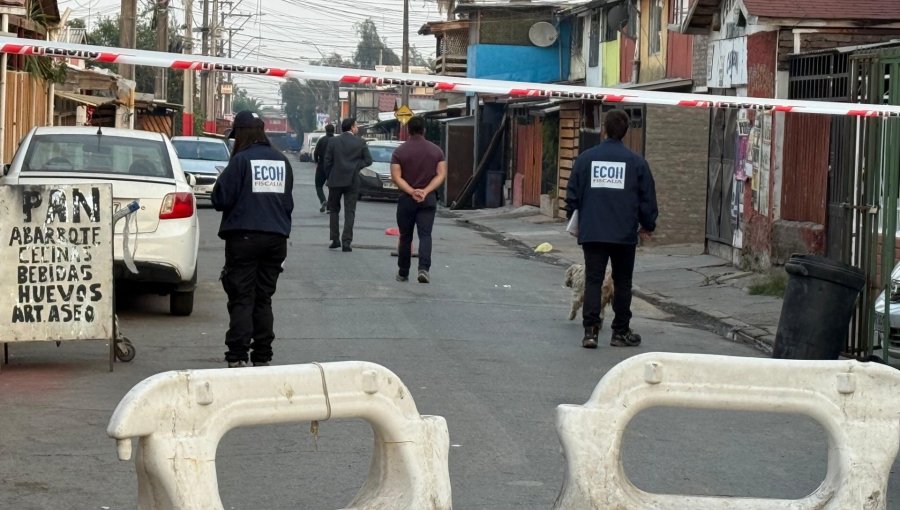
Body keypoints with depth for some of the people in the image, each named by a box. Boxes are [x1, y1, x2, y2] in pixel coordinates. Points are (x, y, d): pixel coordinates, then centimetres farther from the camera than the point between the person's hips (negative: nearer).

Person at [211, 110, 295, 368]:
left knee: (241, 299, -3)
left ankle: (237, 357, -8)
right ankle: (262, 357, 13)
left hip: (244, 237, -5)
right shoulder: (282, 161, 8)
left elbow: (221, 199, -10)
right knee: (264, 299, 12)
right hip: (276, 238, 5)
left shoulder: (242, 160, -11)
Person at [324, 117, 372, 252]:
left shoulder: (333, 142, -3)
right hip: (352, 181, -1)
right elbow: (368, 160, -2)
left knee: (334, 210, 15)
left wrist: (329, 177, 8)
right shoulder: (360, 142, -4)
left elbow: (327, 162, -2)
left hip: (335, 181, 1)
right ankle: (346, 241, -5)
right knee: (349, 212, 3)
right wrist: (356, 167, 4)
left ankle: (335, 239, 12)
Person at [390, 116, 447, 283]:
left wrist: (411, 192, -14)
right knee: (425, 235, -2)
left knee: (405, 237, 10)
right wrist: (425, 191, -11)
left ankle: (403, 273, 17)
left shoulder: (399, 151, -4)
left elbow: (396, 177, -11)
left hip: (406, 199, 0)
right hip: (428, 199, 0)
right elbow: (441, 174, -5)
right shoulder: (436, 150, 2)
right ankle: (424, 268, -22)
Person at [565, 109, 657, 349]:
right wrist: (648, 225, 19)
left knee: (593, 280, 3)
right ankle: (621, 332, 16)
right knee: (622, 282, 11)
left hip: (592, 232, 1)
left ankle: (590, 331, -7)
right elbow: (648, 197, 3)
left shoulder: (586, 158, 1)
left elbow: (572, 194, 6)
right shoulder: (636, 162, -3)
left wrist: (574, 221, 22)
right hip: (625, 233, -1)